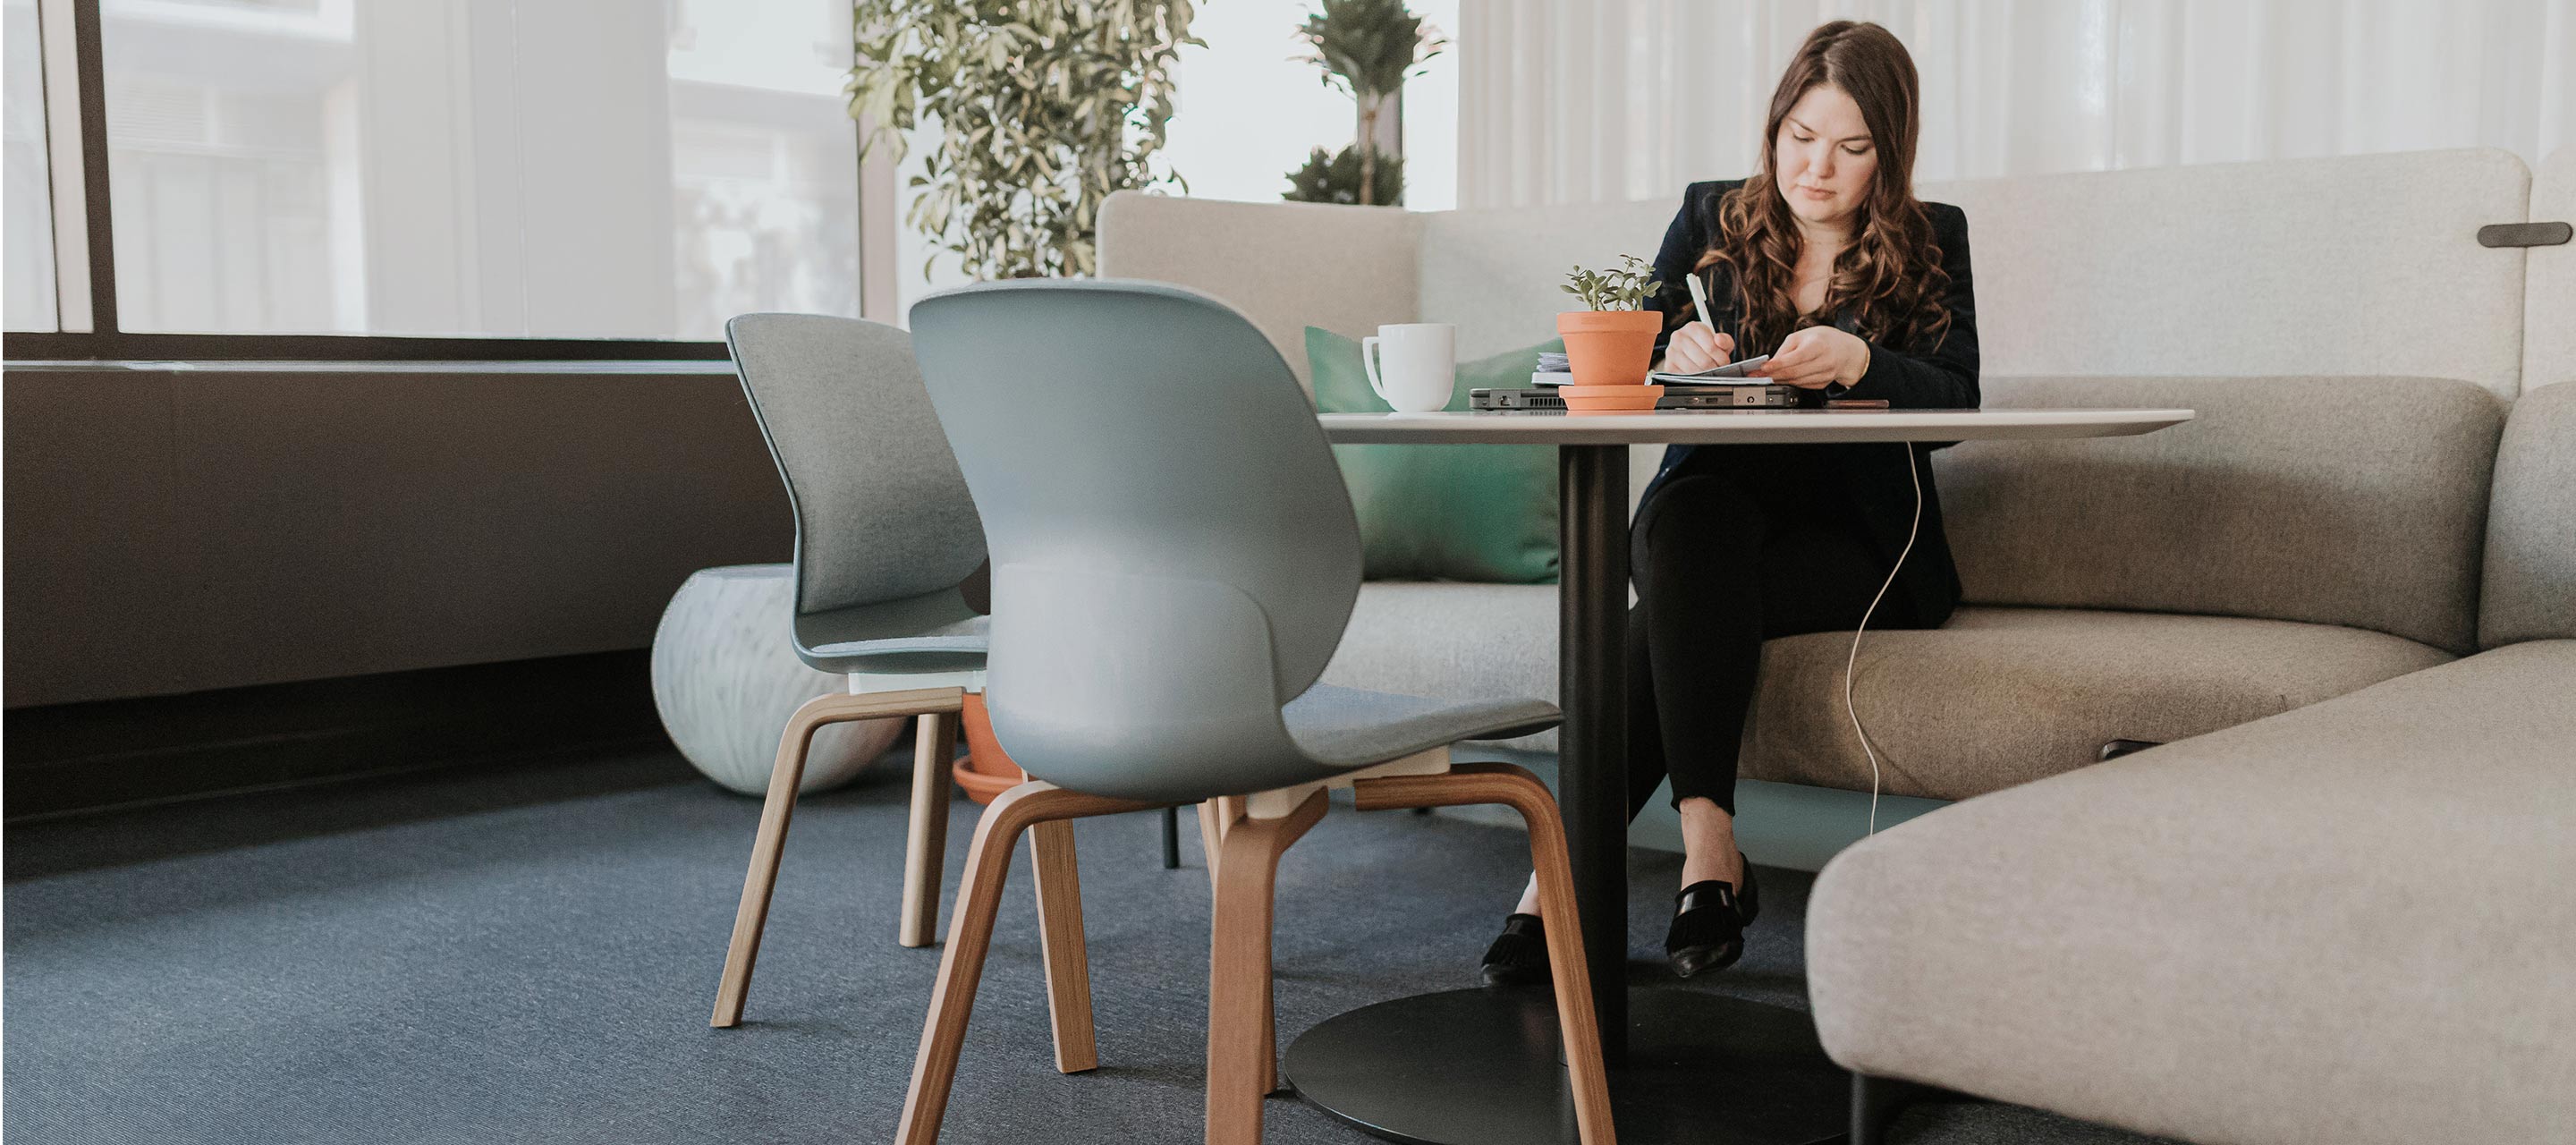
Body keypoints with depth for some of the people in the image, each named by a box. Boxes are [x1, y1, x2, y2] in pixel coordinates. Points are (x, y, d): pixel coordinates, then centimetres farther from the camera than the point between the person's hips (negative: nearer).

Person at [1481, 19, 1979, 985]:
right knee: (1685, 517, -37)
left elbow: (1955, 402, -7)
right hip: (1719, 508, 2)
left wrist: (1861, 362, -27)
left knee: (1677, 596, -33)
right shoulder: (1710, 218, 13)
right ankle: (1707, 848, -42)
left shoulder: (1932, 241, 8)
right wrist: (1675, 354, -18)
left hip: (1857, 544, -2)